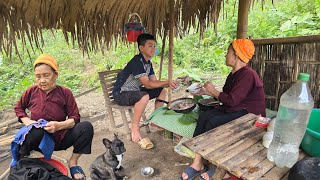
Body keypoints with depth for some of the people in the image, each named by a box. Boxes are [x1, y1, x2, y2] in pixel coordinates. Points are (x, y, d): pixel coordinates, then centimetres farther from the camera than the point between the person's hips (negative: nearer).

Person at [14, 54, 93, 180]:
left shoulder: (65, 93, -8)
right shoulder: (31, 91, -3)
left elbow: (75, 118, -8)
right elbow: (18, 108, 15)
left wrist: (59, 125, -27)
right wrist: (27, 121, -4)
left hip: (60, 138, 0)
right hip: (39, 140, 0)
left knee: (86, 127, -26)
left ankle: (73, 162, -8)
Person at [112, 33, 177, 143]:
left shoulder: (148, 63, 5)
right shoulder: (137, 62, -24)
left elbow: (154, 82, 4)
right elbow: (147, 84, -27)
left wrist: (168, 84, -14)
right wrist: (167, 82, -21)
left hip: (135, 91, 9)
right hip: (121, 94, -9)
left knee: (162, 91, 4)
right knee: (144, 97, -37)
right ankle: (135, 127, -19)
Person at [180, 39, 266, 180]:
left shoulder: (247, 75, -19)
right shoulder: (233, 74, 11)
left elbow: (231, 100, -24)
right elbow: (225, 96, 15)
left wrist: (213, 90, -11)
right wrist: (207, 92, 10)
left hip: (249, 114, -8)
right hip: (234, 110, 8)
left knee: (212, 122, -27)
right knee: (203, 117, -16)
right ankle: (197, 162, -18)